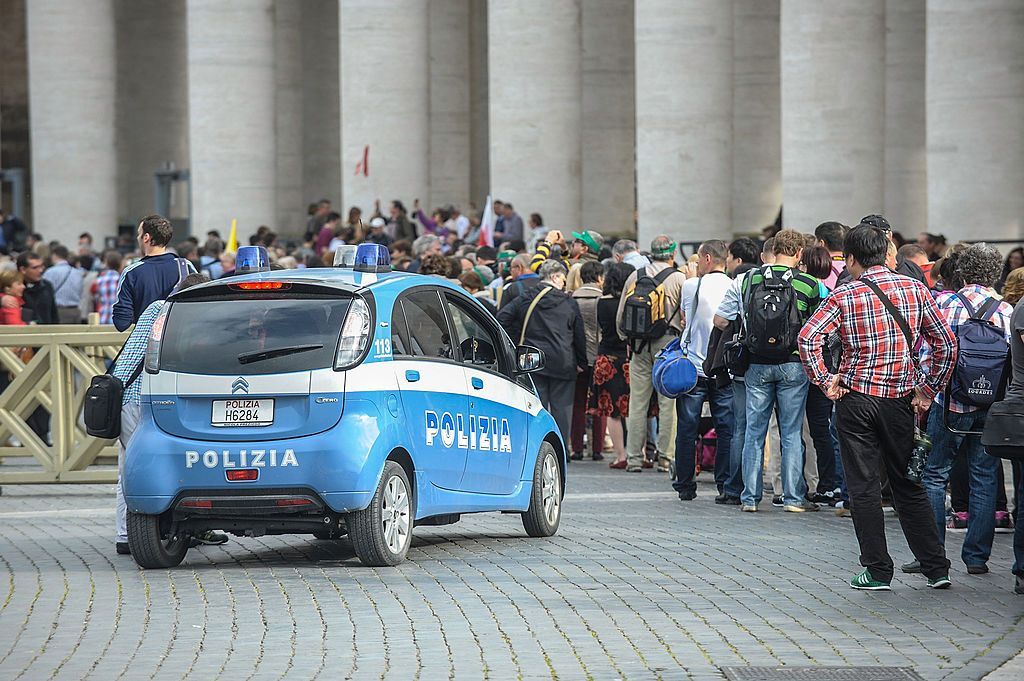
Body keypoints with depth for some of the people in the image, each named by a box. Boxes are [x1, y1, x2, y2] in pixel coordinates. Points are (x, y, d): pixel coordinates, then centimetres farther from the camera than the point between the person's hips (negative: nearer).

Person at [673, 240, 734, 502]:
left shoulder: (691, 286, -3)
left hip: (693, 366, -1)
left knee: (687, 429, 7)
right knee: (726, 430, 3)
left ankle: (685, 486, 10)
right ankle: (726, 487, -3)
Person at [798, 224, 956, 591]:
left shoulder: (844, 296, -5)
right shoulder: (915, 290, 3)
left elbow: (808, 338, -17)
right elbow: (947, 342, 2)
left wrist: (824, 381, -8)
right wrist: (928, 389, 7)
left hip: (856, 397, -3)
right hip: (900, 399, 3)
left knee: (864, 485, 5)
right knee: (908, 484, 13)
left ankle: (878, 571, 5)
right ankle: (936, 567, 12)